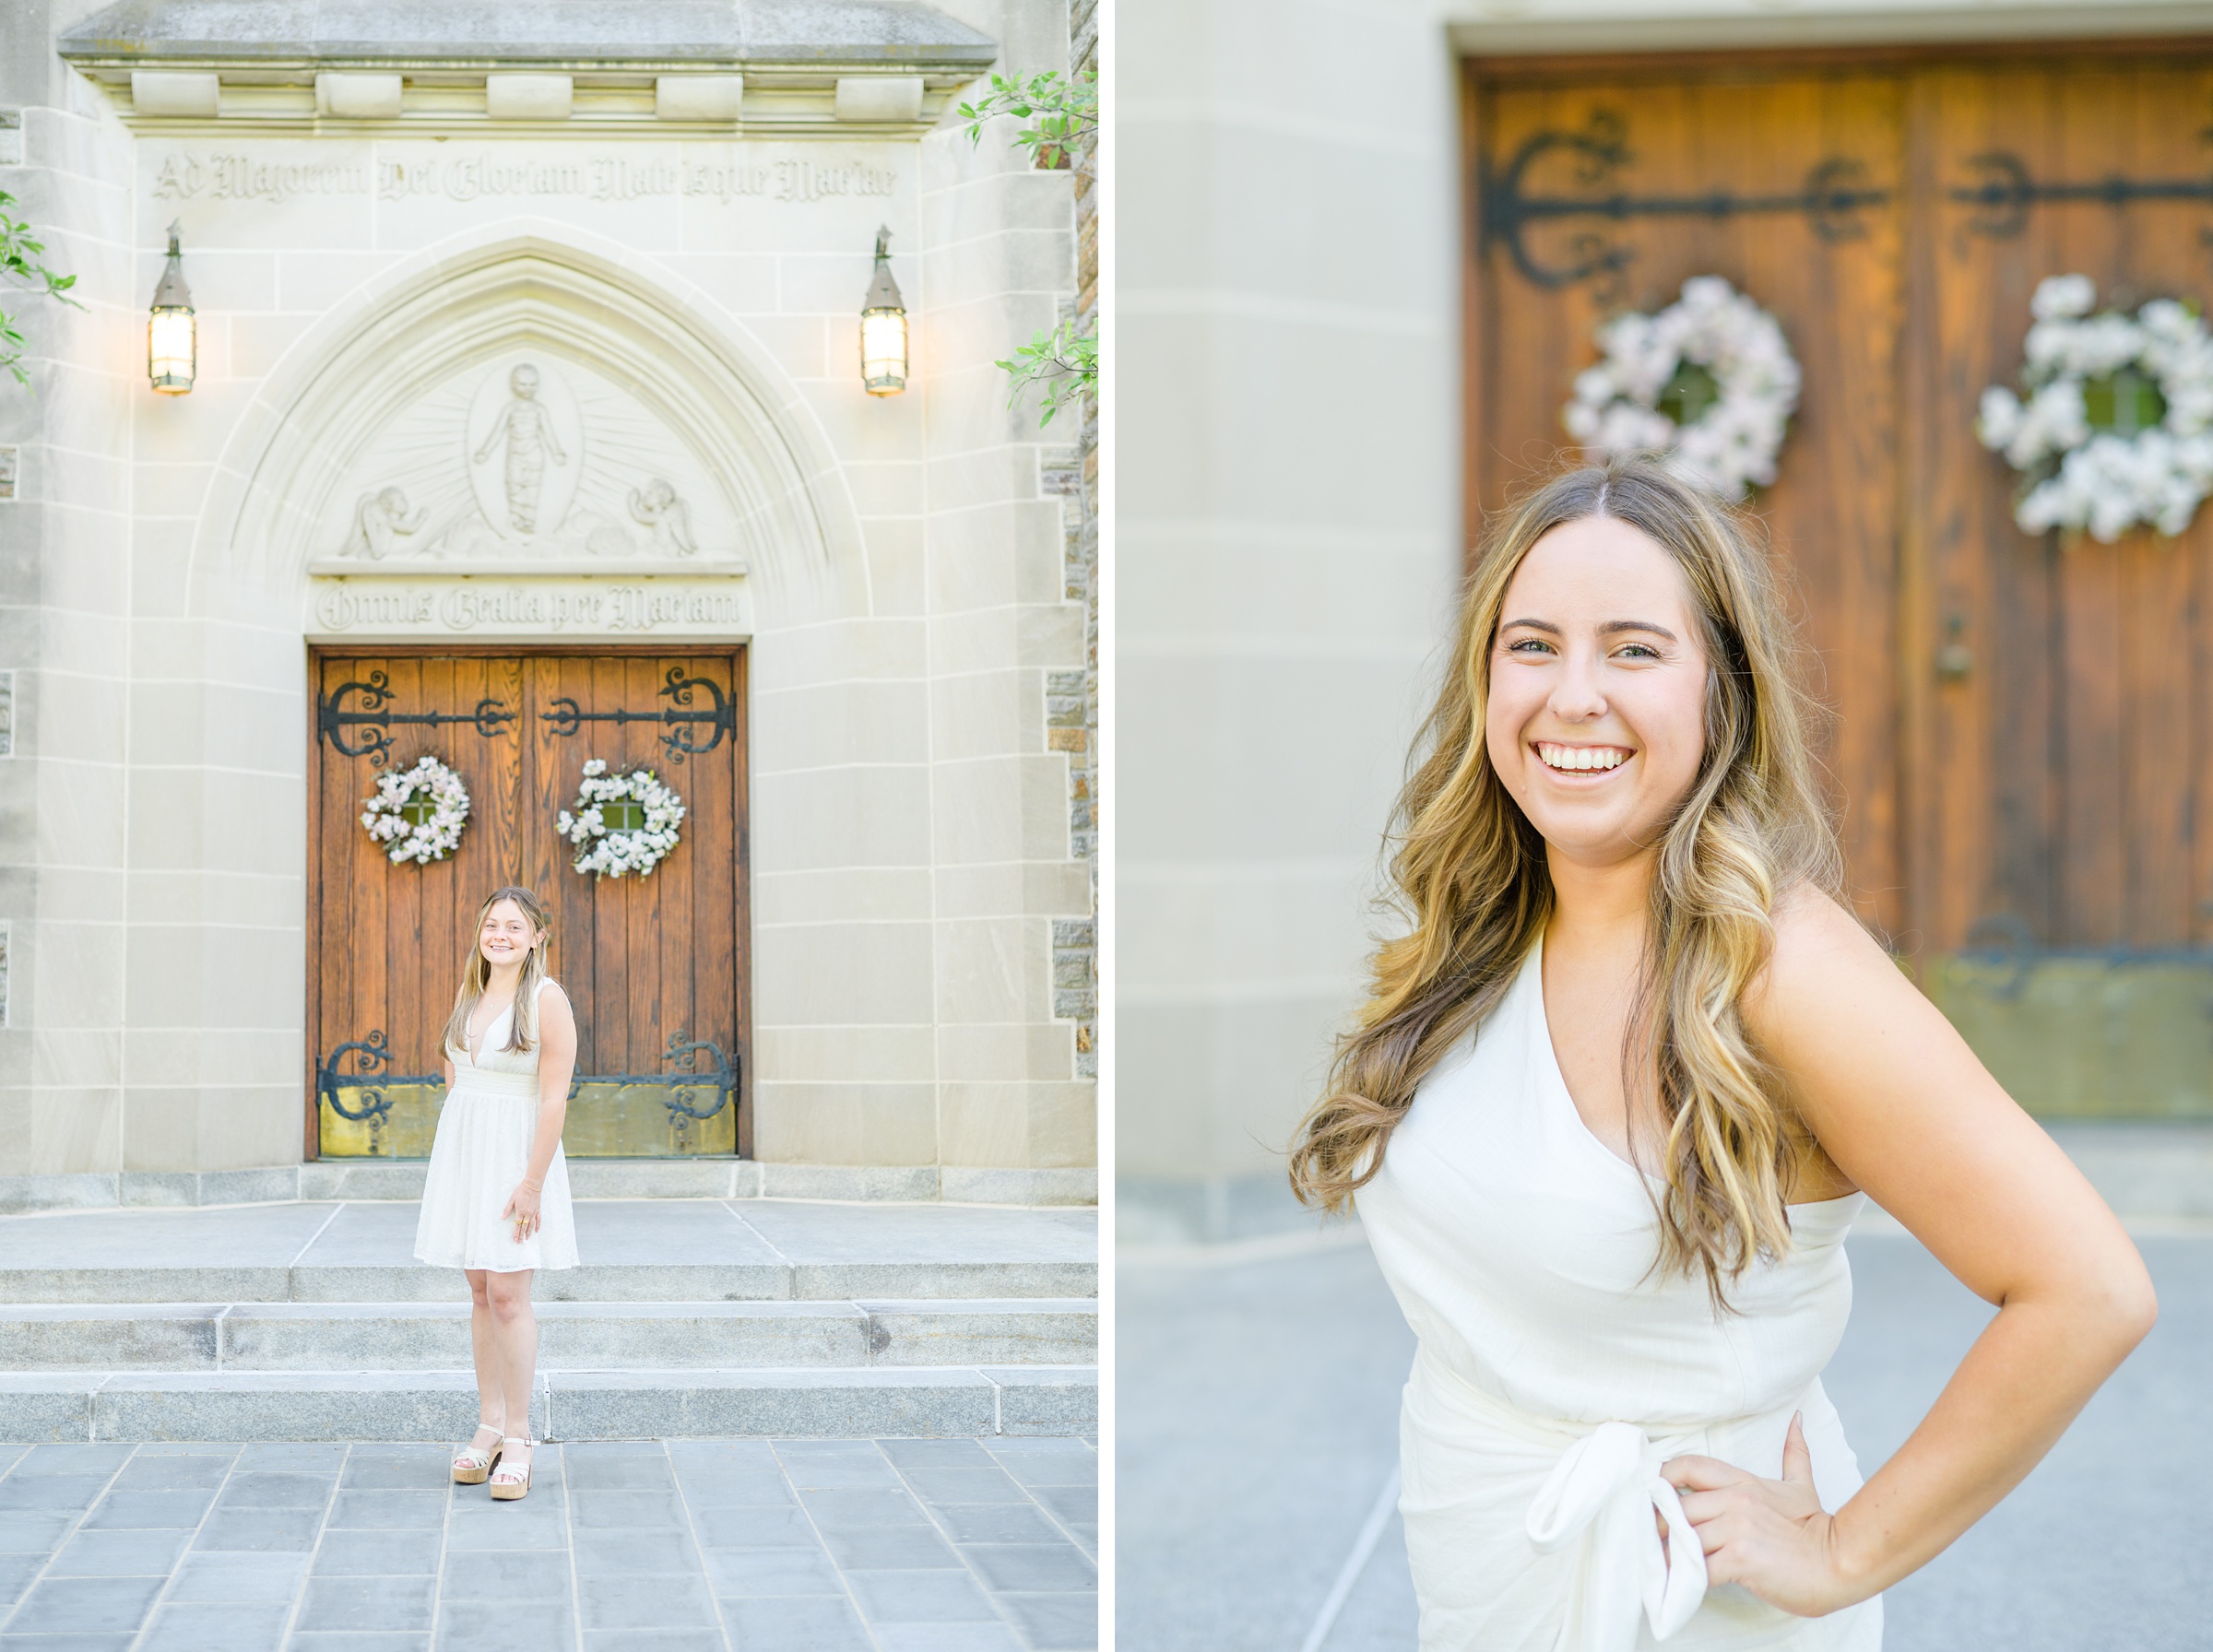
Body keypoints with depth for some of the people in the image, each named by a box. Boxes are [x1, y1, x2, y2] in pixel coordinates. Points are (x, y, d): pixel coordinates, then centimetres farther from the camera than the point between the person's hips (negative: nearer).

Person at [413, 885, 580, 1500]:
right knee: (480, 1292, 9)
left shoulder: (547, 999, -11)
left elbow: (554, 1098, -14)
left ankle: (518, 1439, -3)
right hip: (462, 1149, 6)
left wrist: (532, 1182, -18)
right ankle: (489, 1425, 15)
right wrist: (457, 1143, 11)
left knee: (509, 1294, -9)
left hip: (517, 1154, -6)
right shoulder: (470, 994, 9)